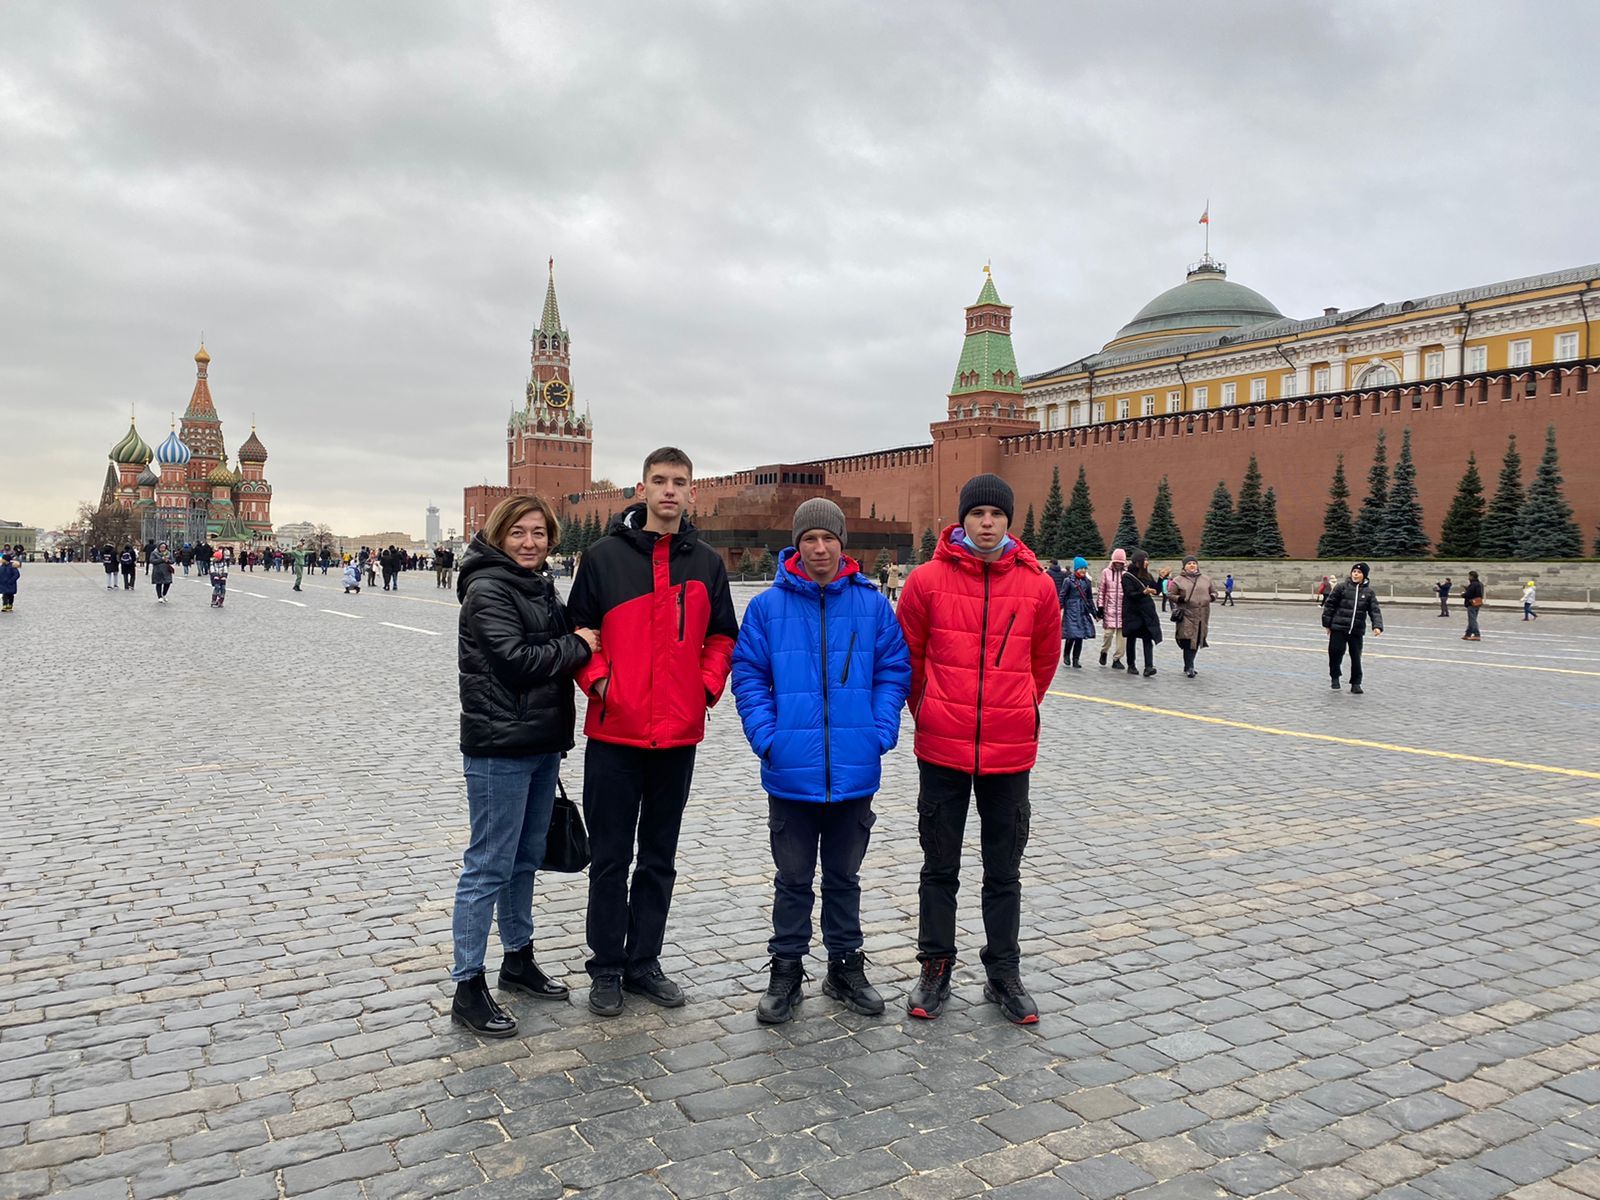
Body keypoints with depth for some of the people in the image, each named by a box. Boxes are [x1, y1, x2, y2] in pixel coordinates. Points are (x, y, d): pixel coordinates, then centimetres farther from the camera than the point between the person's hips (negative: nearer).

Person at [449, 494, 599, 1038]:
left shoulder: (541, 587, 15)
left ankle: (518, 959, 32)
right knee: (489, 866, -3)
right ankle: (468, 988, 6)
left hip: (543, 744, 9)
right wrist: (577, 646, -9)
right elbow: (515, 659, -20)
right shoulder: (488, 590, -11)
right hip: (499, 748, -9)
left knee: (526, 858, 18)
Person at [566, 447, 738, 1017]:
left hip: (679, 734, 3)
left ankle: (644, 961, 28)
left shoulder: (706, 563, 6)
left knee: (659, 858, 14)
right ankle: (606, 969, 21)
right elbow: (579, 629, 2)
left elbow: (722, 636, 13)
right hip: (614, 733, -3)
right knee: (610, 858, 6)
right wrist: (597, 681, -11)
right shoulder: (605, 555, -2)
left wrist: (708, 685, -1)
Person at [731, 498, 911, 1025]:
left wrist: (881, 732, -8)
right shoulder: (768, 606, -3)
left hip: (856, 771, 1)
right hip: (791, 770, -1)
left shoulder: (873, 604, 0)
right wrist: (766, 736, -12)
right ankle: (786, 972, 26)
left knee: (844, 876, 18)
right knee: (793, 879, 12)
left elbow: (894, 671, 3)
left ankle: (846, 967, 32)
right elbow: (749, 675, -1)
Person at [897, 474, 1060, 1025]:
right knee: (940, 867, 11)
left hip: (1010, 750, 1)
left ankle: (1003, 973, 28)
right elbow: (910, 654, 5)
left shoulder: (1036, 586, -1)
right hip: (942, 749, -1)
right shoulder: (928, 580, -6)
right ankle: (935, 969, 25)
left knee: (1005, 871, 13)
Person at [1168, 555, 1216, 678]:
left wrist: (1212, 597, 2)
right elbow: (1169, 594, 4)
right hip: (1187, 615, -5)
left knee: (1197, 642, 9)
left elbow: (1214, 591, 24)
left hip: (1202, 616, 5)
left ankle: (1188, 666, 21)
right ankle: (1189, 667, -6)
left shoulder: (1205, 580, 14)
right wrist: (1179, 599, -15)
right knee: (1188, 641, -11)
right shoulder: (1178, 581, 2)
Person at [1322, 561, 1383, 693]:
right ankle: (1335, 677, 20)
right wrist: (1327, 623, -1)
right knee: (1336, 652, -3)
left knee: (1356, 657, 4)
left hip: (1357, 631, 2)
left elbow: (1375, 610, 0)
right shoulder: (1342, 586, -4)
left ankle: (1355, 683, 16)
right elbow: (1330, 605, -1)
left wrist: (1377, 626, -15)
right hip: (1338, 628, -2)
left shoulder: (1369, 592, 3)